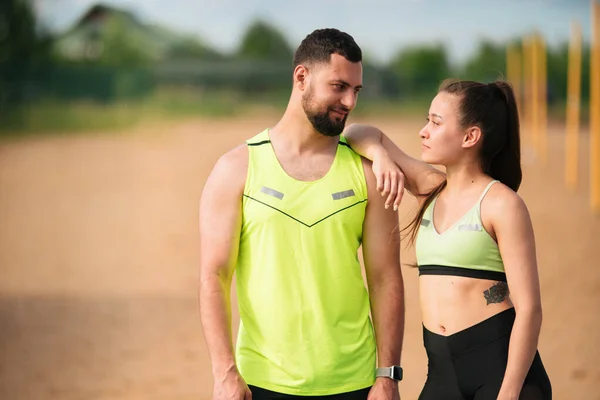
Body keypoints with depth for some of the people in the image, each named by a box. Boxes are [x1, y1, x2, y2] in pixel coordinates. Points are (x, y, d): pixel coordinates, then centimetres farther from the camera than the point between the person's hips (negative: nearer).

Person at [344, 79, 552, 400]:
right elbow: (360, 133, 15)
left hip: (499, 363, -6)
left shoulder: (501, 204, -8)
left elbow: (528, 309, -12)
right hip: (443, 369, 6)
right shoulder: (431, 189, 10)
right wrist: (380, 156, -7)